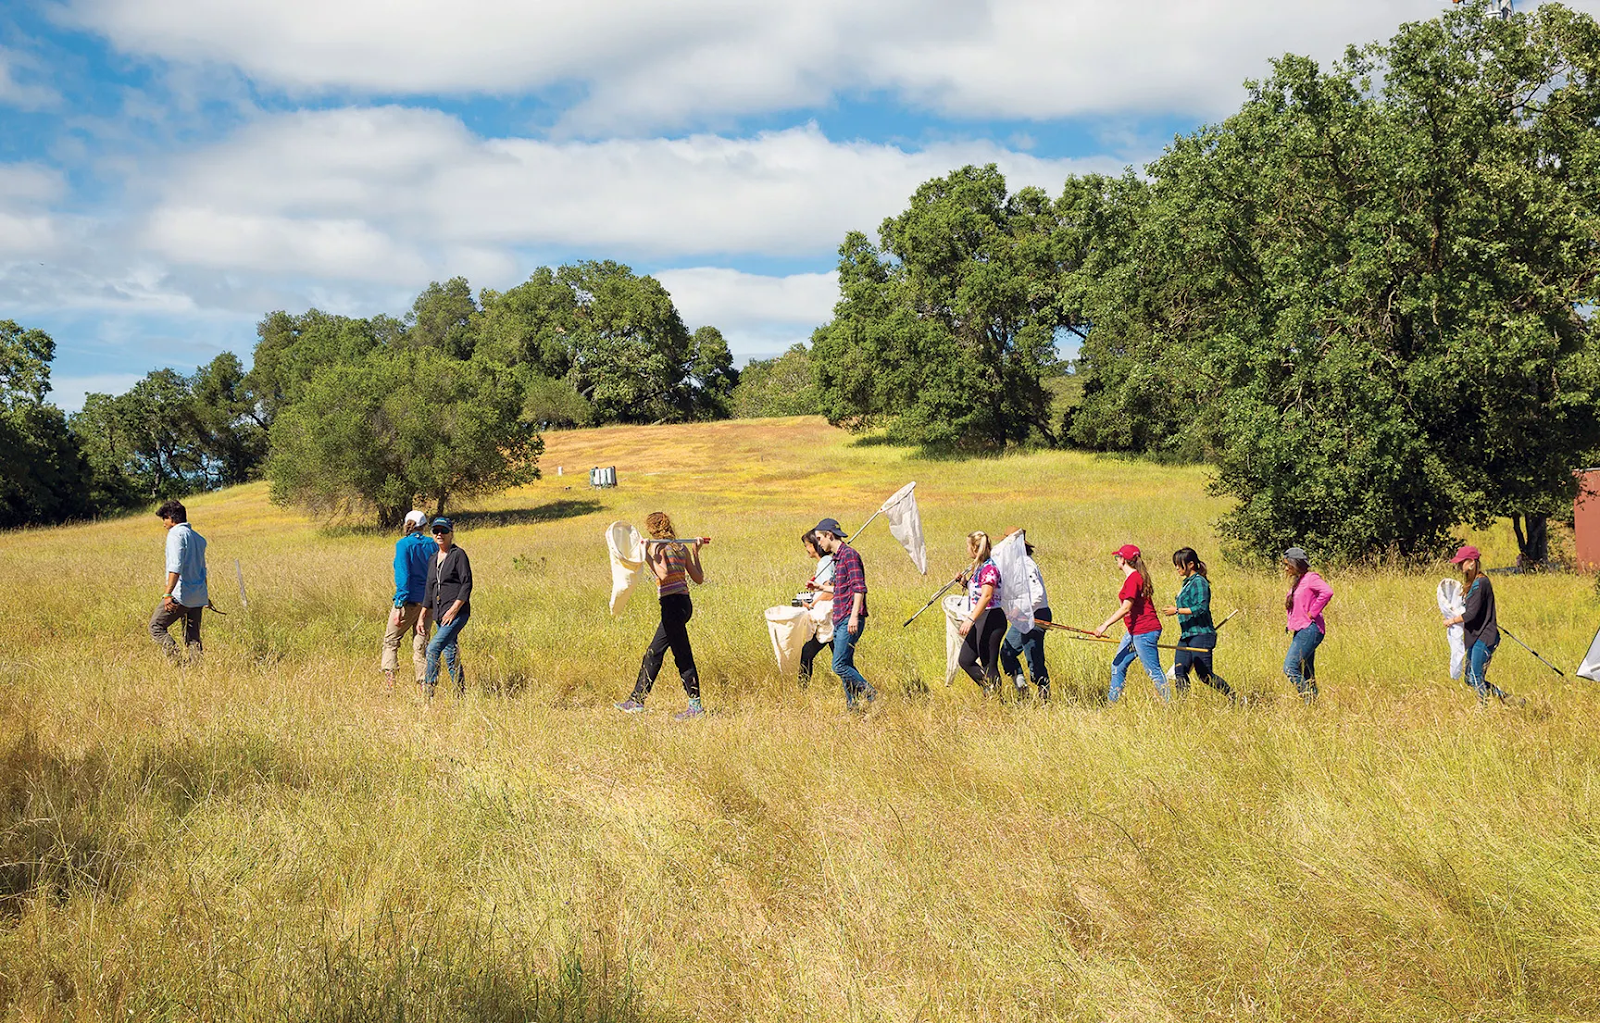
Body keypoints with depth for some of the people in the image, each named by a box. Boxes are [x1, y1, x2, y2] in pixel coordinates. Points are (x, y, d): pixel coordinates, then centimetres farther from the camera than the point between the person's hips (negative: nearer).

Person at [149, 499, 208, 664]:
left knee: (156, 626, 2)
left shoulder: (176, 533, -9)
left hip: (181, 595, -8)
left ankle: (175, 660, -13)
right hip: (199, 597, 8)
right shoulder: (198, 537, 18)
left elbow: (176, 566, -21)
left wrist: (167, 594, -25)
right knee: (193, 638, 11)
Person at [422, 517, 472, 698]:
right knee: (450, 656, 8)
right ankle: (461, 696, 15)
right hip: (440, 615, 8)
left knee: (433, 648, -20)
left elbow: (467, 584, -10)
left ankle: (427, 693, -20)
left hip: (457, 613, -8)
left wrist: (454, 609, -18)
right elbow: (429, 590, 21)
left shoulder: (458, 554, -4)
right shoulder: (433, 559, 17)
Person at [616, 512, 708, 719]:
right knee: (653, 654, 13)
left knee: (683, 656, -3)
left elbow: (663, 574, -22)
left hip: (673, 605, -8)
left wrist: (646, 556, -18)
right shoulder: (681, 547, 14)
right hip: (684, 603, 8)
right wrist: (696, 552, 26)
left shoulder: (657, 547, -7)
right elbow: (699, 578, 15)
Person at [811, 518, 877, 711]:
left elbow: (859, 588, -18)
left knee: (840, 665, -14)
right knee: (845, 666, 9)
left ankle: (870, 695, -5)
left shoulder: (849, 554, -10)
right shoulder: (837, 557, 19)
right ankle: (853, 705, 12)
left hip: (850, 621, -10)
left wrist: (854, 616, -24)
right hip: (840, 621, 10)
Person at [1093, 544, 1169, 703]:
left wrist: (1105, 625, -20)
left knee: (1153, 671, -6)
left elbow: (1126, 608, -21)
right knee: (1118, 665, 12)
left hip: (1144, 632, -11)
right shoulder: (1131, 577, 13)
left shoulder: (1133, 578, -17)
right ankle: (1112, 702, 17)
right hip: (1134, 631, 11)